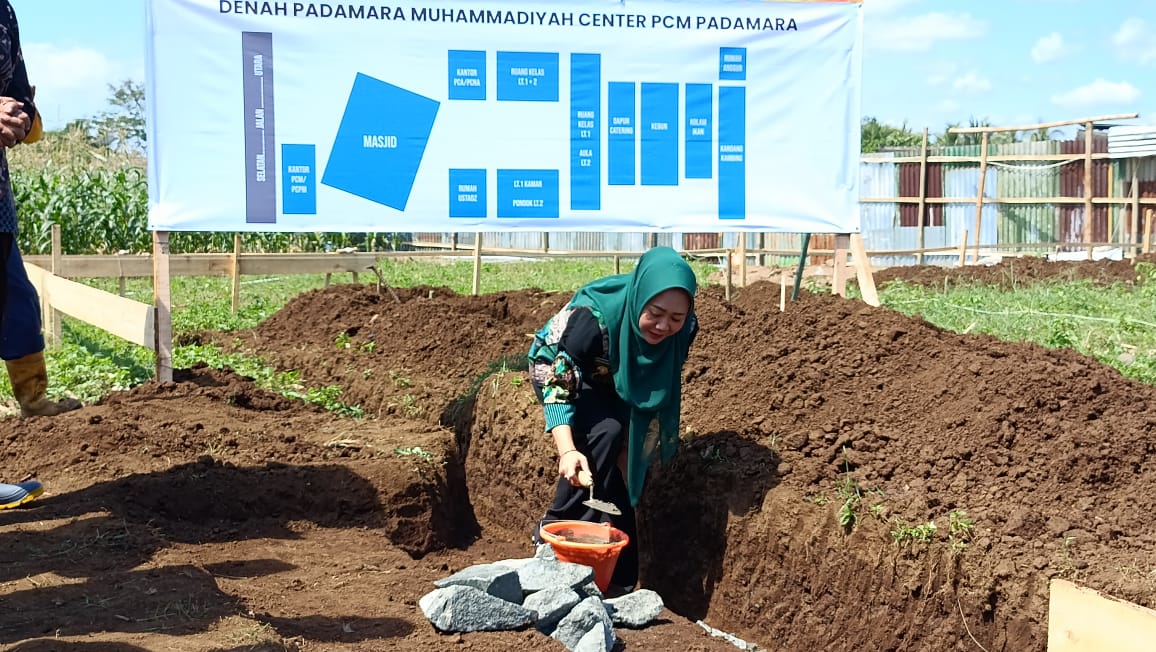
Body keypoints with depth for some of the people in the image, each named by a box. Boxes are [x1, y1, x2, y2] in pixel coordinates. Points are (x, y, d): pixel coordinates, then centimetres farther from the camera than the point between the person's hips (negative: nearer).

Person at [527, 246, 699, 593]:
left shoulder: (685, 329, -25)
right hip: (557, 370, -4)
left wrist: (628, 451, -9)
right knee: (604, 434, -30)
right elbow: (557, 384, -37)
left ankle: (620, 581, 2)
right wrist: (567, 450, -50)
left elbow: (661, 394, -9)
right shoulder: (592, 314, -40)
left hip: (616, 388, 5)